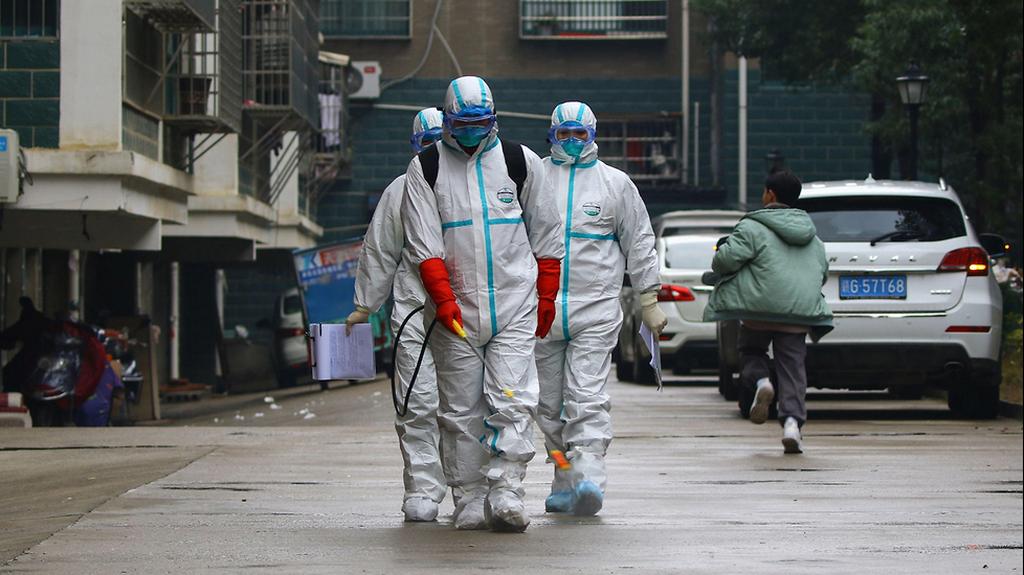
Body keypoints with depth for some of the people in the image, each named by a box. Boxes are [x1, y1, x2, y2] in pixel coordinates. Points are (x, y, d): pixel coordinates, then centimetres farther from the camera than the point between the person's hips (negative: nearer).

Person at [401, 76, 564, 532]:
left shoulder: (520, 162, 7)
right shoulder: (425, 169, 4)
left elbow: (545, 237, 12)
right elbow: (424, 243, -3)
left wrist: (546, 297, 8)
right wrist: (442, 299, -14)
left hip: (515, 306, 0)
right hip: (455, 310, 0)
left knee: (512, 401, -11)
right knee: (461, 410, 2)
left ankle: (506, 490, -13)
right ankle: (469, 501, 7)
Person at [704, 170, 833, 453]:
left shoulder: (753, 228, -3)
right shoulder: (812, 237, 19)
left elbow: (727, 258, -12)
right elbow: (822, 274, 26)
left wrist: (719, 260, 10)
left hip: (760, 310, -4)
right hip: (798, 314, 4)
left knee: (752, 351, 19)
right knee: (792, 367, 4)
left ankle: (760, 381, -12)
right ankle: (792, 421, -13)